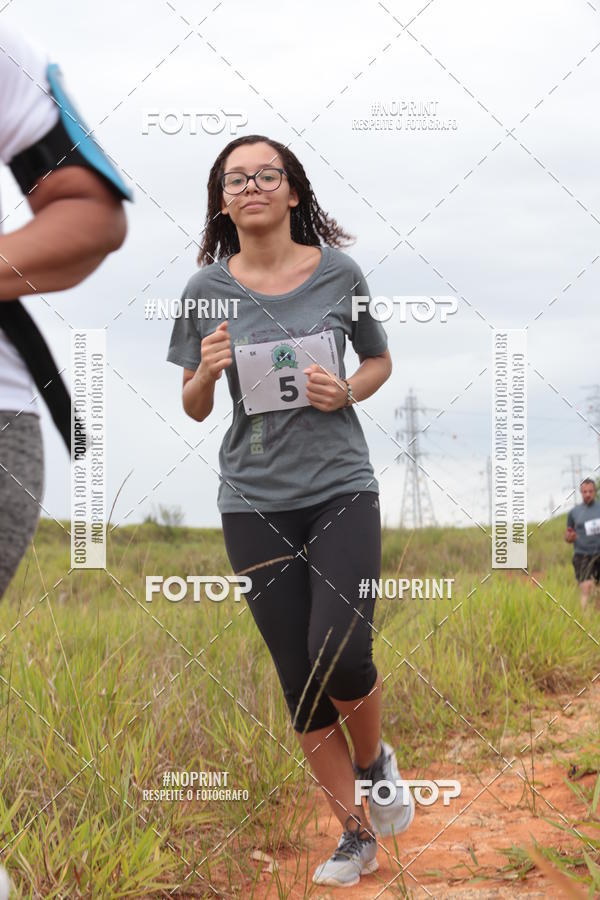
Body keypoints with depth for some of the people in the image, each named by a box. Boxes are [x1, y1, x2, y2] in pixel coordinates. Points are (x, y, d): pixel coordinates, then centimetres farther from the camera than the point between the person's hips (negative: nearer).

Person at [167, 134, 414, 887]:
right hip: (256, 502, 1)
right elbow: (193, 408, 8)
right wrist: (207, 371, -14)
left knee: (342, 655, -15)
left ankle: (375, 761, 19)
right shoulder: (207, 289, 1)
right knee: (299, 678, 4)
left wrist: (348, 391, -6)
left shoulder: (339, 273, 0)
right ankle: (355, 833, 19)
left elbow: (380, 360, 15)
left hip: (341, 486, -1)